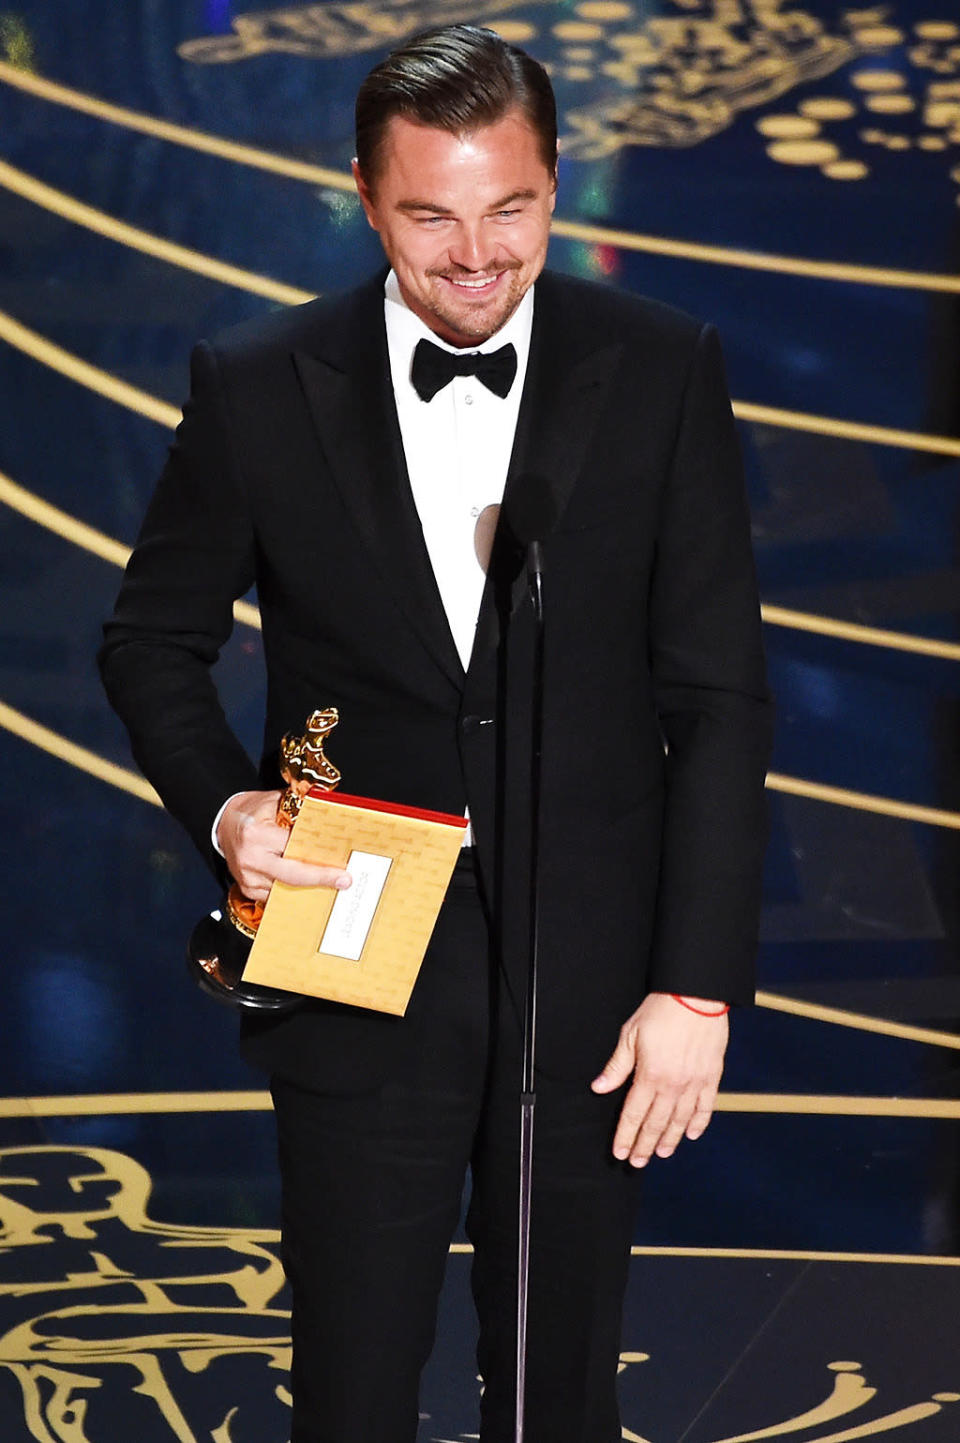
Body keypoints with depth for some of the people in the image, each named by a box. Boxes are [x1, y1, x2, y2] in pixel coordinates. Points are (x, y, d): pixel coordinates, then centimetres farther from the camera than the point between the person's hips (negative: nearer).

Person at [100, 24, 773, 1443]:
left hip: (588, 984, 1)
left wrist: (697, 986, -7)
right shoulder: (257, 385, -5)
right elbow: (154, 641, 8)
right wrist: (223, 806, -12)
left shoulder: (661, 371, -4)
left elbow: (719, 696, -3)